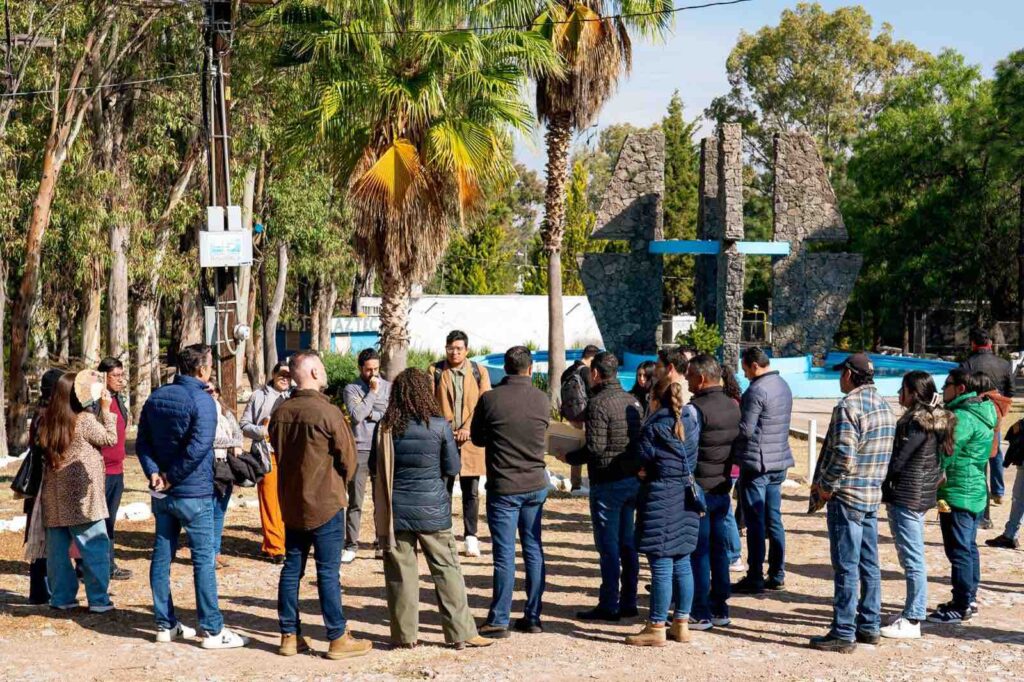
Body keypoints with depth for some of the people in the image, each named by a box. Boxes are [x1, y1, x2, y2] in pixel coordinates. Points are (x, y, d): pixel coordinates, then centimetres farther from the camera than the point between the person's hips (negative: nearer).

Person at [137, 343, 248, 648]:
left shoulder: (156, 397, 9)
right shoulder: (202, 400, -14)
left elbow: (142, 442, 8)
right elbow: (198, 448, -24)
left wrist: (154, 472, -3)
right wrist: (172, 477, -14)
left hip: (162, 494, 7)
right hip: (193, 493, -7)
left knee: (162, 555, 11)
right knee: (203, 559, -2)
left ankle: (166, 625, 19)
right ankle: (213, 631, 1)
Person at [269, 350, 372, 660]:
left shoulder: (280, 413, 1)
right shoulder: (328, 413, -17)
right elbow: (348, 458, -8)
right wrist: (339, 486, 12)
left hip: (290, 503, 6)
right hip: (325, 504, -6)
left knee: (292, 569, 12)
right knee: (328, 572, -1)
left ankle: (289, 636, 17)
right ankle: (338, 639, 5)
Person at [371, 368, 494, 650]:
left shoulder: (386, 427, -5)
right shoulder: (439, 425, -9)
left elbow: (375, 466, 5)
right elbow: (452, 468, -2)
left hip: (397, 508, 1)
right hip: (432, 508, -1)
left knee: (400, 571, 9)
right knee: (447, 569, 7)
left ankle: (404, 634, 14)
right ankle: (461, 632, 9)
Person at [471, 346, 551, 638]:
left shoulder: (490, 399, -11)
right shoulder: (542, 400, -1)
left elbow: (477, 438, 2)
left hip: (503, 487, -3)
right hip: (535, 485, 3)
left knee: (504, 554, -1)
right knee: (534, 551, 12)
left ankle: (498, 620, 3)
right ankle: (533, 617, 16)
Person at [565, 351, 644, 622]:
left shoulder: (599, 403, -15)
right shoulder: (632, 401, 8)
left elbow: (595, 448, -20)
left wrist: (569, 457, -4)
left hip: (608, 482, -8)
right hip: (634, 479, 8)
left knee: (608, 546, -2)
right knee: (628, 543, 13)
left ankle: (609, 605, 1)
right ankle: (628, 601, 18)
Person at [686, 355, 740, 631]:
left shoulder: (697, 409, -17)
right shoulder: (732, 406, 8)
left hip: (699, 488, -8)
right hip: (723, 487, 8)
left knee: (698, 552, -1)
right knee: (719, 549, 13)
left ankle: (701, 614, 2)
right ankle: (720, 610, 19)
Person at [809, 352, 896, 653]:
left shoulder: (849, 407, -17)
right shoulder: (883, 405, 11)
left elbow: (843, 456, -25)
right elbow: (881, 453, 15)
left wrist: (826, 486, -11)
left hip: (847, 496, -9)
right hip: (873, 495, 9)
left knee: (846, 568, -4)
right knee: (869, 564, 14)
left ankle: (843, 633, 0)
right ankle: (869, 626, 22)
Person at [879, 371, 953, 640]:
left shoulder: (917, 423, -18)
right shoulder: (935, 421, 12)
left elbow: (898, 461, -18)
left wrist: (881, 484, -1)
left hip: (906, 497, -10)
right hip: (920, 497, 10)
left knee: (912, 560, -6)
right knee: (912, 559, 16)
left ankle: (912, 620, -2)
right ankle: (912, 612, 25)